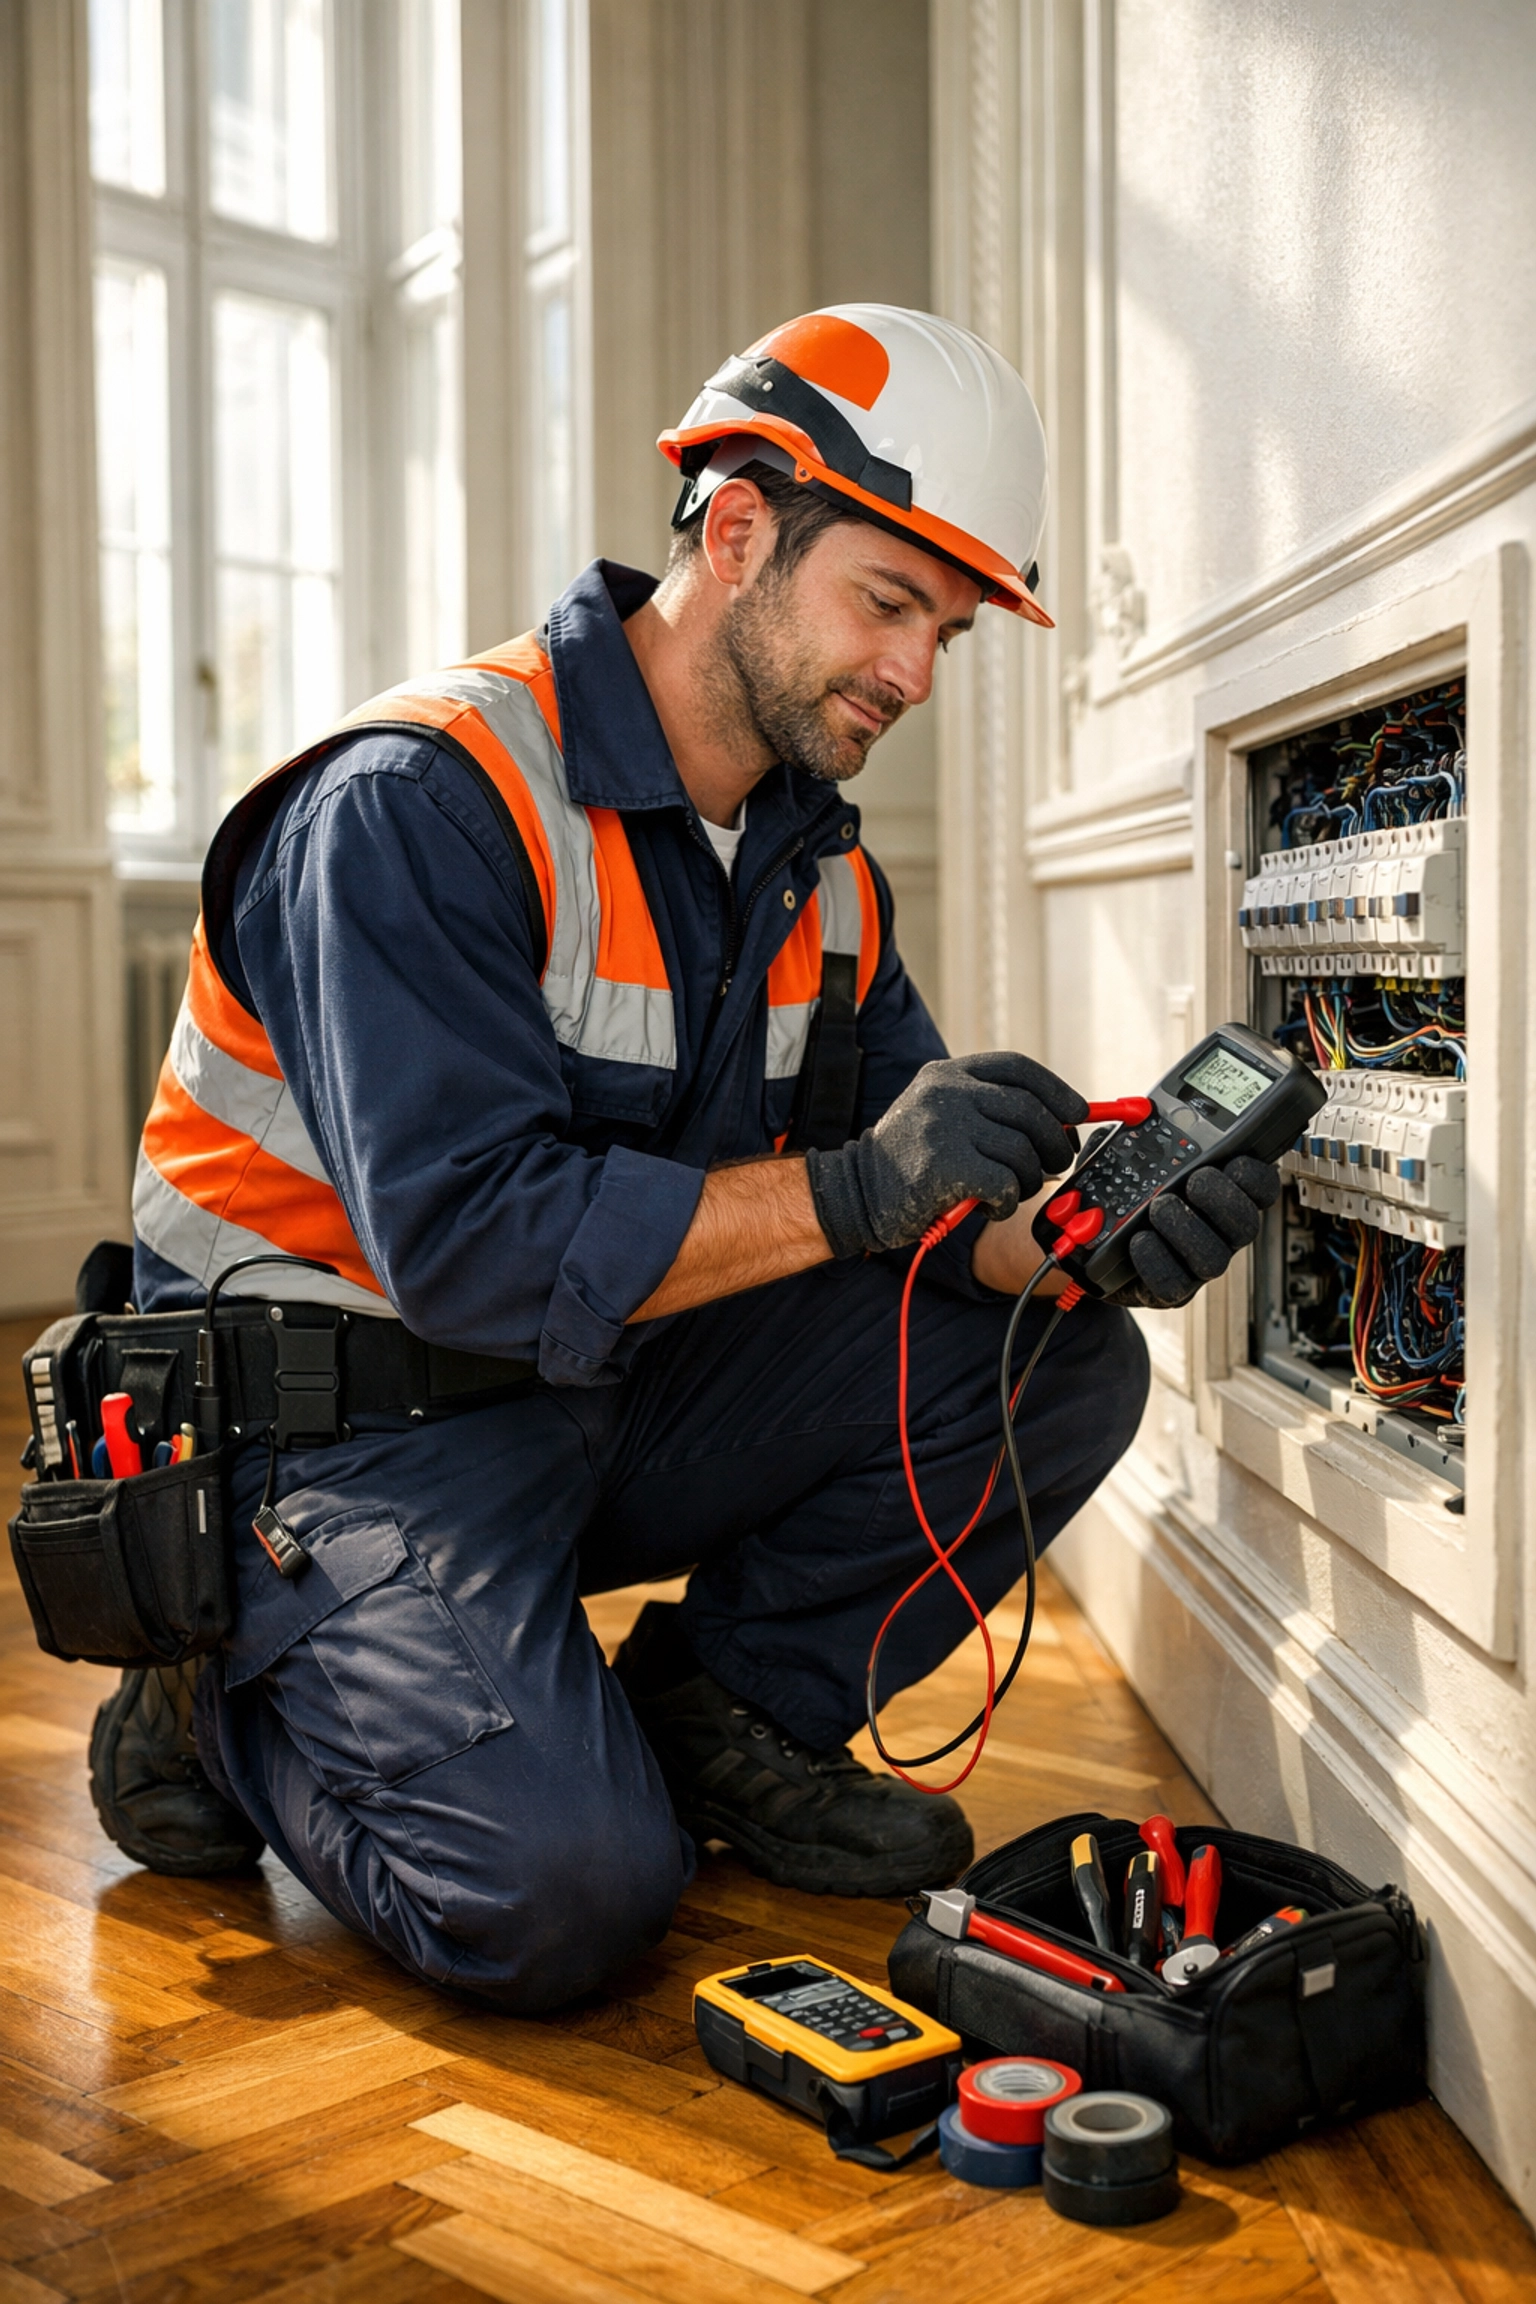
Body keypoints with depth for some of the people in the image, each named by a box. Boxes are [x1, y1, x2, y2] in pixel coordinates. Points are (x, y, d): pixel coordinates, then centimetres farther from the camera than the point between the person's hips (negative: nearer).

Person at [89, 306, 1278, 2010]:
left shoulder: (820, 874, 5)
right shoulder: (422, 802, -21)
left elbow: (914, 1208, 0)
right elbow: (467, 1240, -29)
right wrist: (849, 1190, -34)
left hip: (615, 1392, 7)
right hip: (358, 1424, -7)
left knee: (1058, 1362, -6)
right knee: (572, 1888, -25)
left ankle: (719, 1707, 6)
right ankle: (227, 1718, 5)